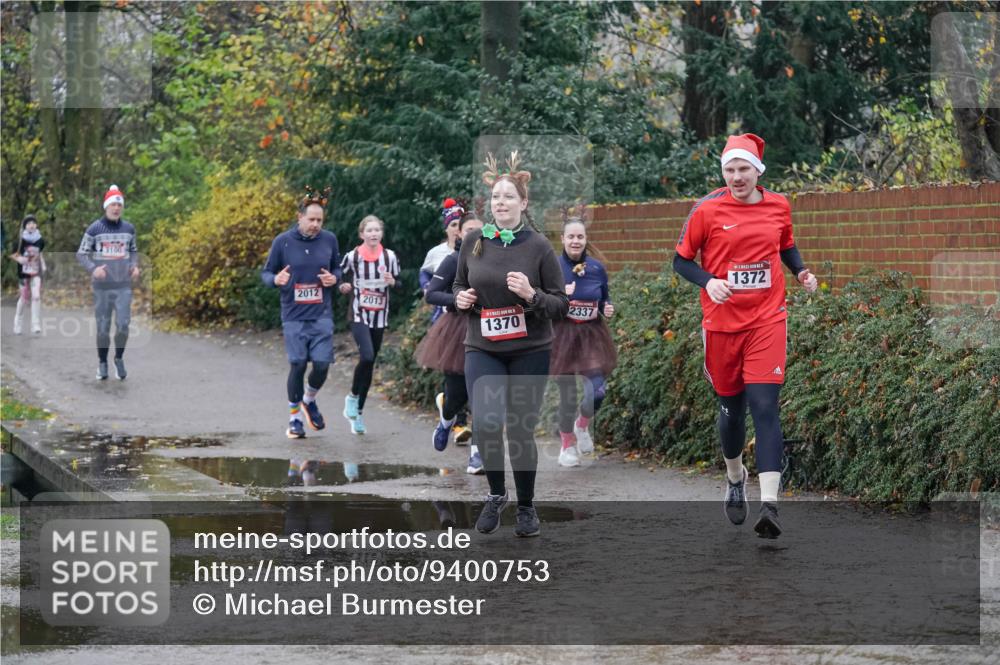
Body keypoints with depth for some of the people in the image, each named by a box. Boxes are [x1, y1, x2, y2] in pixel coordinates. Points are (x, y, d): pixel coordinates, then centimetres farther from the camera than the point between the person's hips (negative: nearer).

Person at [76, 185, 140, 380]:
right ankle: (102, 363, 19)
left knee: (123, 325, -8)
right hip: (101, 286, -2)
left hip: (123, 286, 2)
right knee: (103, 327, 3)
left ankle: (119, 358, 14)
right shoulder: (94, 229, -4)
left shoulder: (129, 229, 6)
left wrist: (135, 266, -1)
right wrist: (93, 269, -18)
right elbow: (81, 254, -1)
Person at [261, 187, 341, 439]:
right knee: (297, 365, -4)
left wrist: (334, 279, -6)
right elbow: (265, 273, 4)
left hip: (322, 315, 2)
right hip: (294, 316, -2)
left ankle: (309, 400, 25)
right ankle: (294, 417, 13)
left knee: (322, 365, -6)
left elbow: (337, 268, 17)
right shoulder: (283, 241, -4)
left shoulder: (329, 240, 2)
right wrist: (276, 279, -18)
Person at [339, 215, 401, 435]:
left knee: (370, 363, 7)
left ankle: (359, 411, 18)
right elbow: (340, 280, 8)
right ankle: (353, 397, 1)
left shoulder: (390, 256, 3)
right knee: (367, 357, -24)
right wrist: (344, 287, -14)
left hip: (380, 317, 4)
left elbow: (399, 285, 11)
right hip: (359, 315, -4)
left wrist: (392, 282, -11)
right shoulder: (352, 257, -4)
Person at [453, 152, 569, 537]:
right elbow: (459, 285, 19)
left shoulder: (539, 247, -5)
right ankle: (496, 493, 7)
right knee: (486, 423, -19)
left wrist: (531, 295, -20)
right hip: (483, 350, 1)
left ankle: (526, 507, 25)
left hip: (530, 352, -1)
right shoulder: (474, 244, 2)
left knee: (521, 430, 4)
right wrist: (460, 298, -4)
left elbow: (561, 305, -2)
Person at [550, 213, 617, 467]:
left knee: (596, 391, -11)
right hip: (563, 335, -2)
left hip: (592, 334, 2)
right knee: (567, 395, 1)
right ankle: (567, 444, 23)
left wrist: (608, 308, -6)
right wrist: (559, 296, -22)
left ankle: (583, 425, 22)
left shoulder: (597, 268, 2)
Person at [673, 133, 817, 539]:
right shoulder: (707, 210, -5)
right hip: (721, 323, 0)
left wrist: (801, 273, 4)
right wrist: (708, 281, -18)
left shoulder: (778, 206, 4)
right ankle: (735, 477, 42)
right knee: (731, 406, 12)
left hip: (766, 321, 0)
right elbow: (681, 261, 0)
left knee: (765, 407, -12)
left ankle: (769, 504, -19)